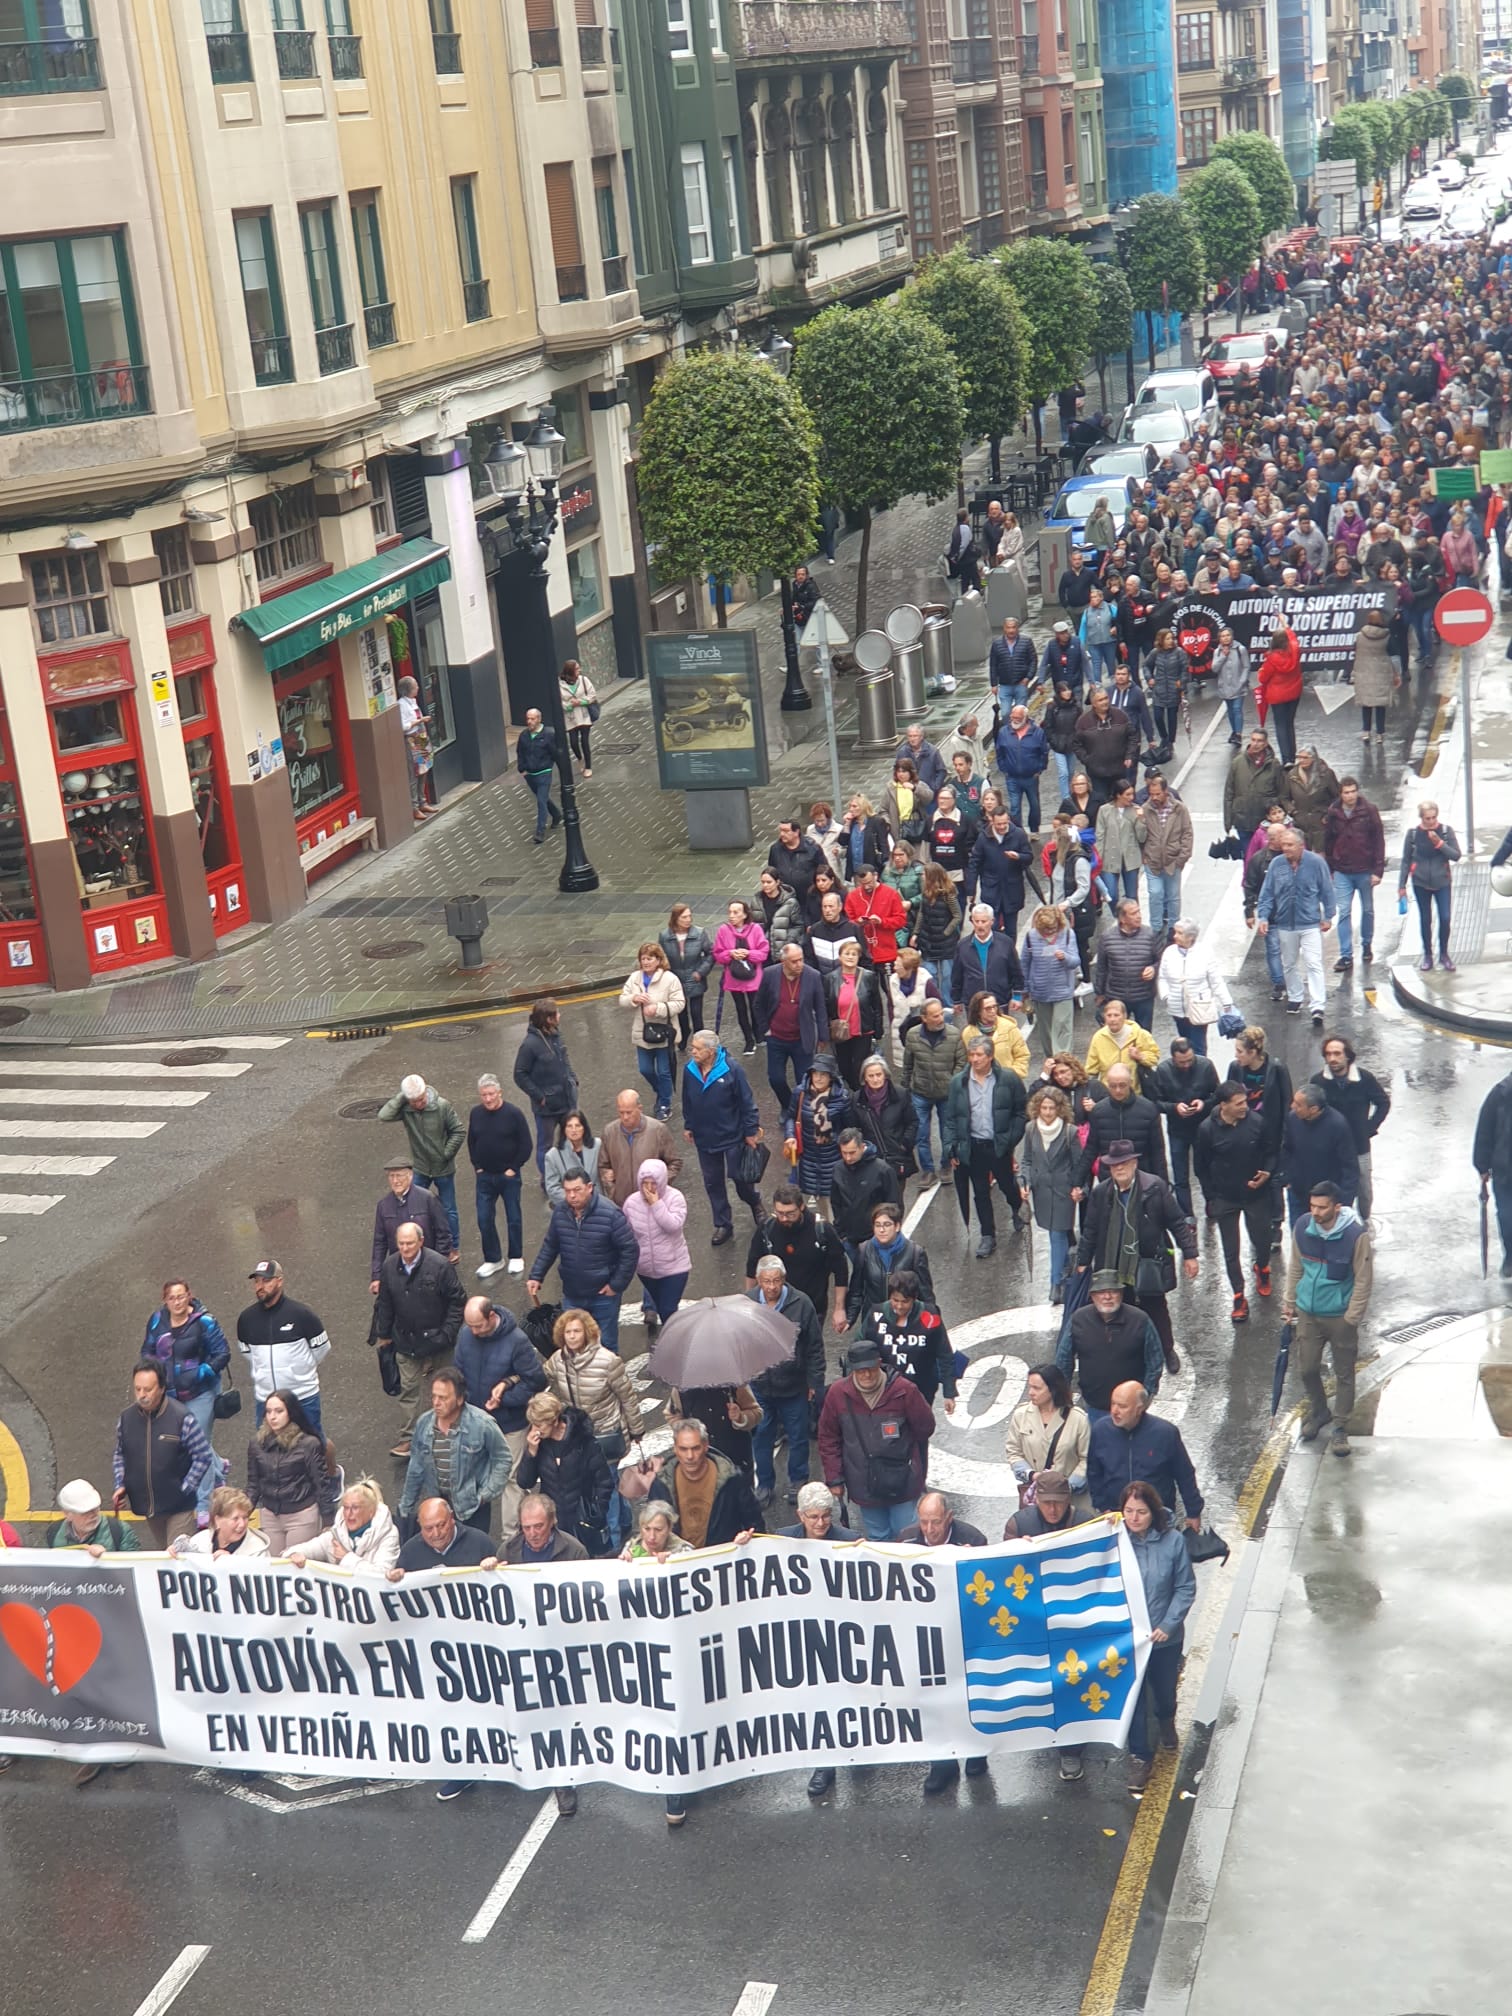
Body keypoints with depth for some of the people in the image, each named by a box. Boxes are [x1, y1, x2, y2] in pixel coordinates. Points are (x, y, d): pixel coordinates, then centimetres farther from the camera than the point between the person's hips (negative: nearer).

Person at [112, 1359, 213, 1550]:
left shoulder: (182, 1418, -15)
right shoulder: (127, 1419, -2)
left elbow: (204, 1457, -9)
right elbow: (119, 1455, 14)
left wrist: (185, 1489, -12)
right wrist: (120, 1485, 1)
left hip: (178, 1506, -5)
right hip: (145, 1505, 5)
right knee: (160, 1555, 18)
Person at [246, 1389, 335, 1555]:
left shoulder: (308, 1444, -11)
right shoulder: (257, 1443, 1)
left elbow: (322, 1483, -7)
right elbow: (253, 1483, 9)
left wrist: (329, 1521, -8)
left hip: (302, 1516, -4)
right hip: (269, 1515, 4)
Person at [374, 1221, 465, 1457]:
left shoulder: (439, 1266, -18)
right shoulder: (390, 1267, -5)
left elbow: (456, 1300, -11)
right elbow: (385, 1303, 8)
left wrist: (448, 1334, -14)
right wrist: (384, 1334, 12)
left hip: (437, 1339, -3)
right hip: (406, 1340, 3)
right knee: (409, 1389, 6)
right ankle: (411, 1437, 14)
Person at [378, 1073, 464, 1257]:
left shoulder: (442, 1106, -19)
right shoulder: (405, 1108, -13)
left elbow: (459, 1131, -11)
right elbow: (383, 1115, -29)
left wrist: (446, 1154, -12)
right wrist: (400, 1097, -29)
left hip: (443, 1168, -2)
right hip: (420, 1168, 2)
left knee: (448, 1210, 12)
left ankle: (454, 1247, 28)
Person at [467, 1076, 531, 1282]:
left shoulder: (513, 1113, -13)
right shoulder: (476, 1114, -1)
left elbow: (525, 1145, -8)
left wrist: (513, 1168, -9)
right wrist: (477, 1166, 5)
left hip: (509, 1176, -3)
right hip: (484, 1177, 3)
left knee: (513, 1218, 8)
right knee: (484, 1220, 3)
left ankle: (516, 1258, 24)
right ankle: (493, 1259, 18)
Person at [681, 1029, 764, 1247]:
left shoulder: (730, 1069, -19)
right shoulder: (689, 1070, -6)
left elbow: (746, 1102, -12)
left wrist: (751, 1131, -9)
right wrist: (688, 1126, 13)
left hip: (732, 1135, -4)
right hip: (704, 1138, 4)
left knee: (739, 1176, 4)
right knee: (712, 1182, 11)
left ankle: (754, 1203, 37)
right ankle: (723, 1225, 24)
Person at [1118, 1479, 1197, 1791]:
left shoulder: (1173, 1541, -17)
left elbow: (1186, 1588, -9)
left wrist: (1168, 1625, -15)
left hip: (1166, 1636, 1)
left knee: (1165, 1690, 24)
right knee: (1133, 1697, 6)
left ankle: (1166, 1722, 57)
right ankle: (1139, 1756, 25)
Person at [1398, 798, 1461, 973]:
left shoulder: (1446, 831, -6)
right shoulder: (1413, 833, -5)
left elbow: (1456, 855, -8)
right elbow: (1406, 860, 2)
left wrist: (1439, 843, -23)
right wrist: (1402, 886, 3)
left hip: (1442, 882, 0)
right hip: (1421, 883, 0)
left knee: (1445, 919, -5)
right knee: (1425, 920, 8)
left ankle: (1444, 954, 13)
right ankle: (1427, 955, 22)